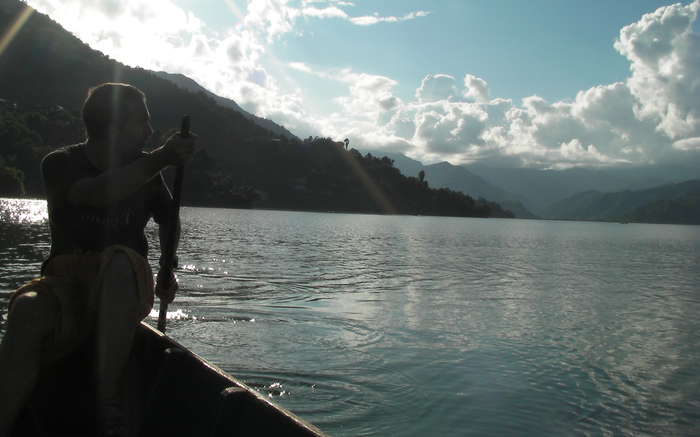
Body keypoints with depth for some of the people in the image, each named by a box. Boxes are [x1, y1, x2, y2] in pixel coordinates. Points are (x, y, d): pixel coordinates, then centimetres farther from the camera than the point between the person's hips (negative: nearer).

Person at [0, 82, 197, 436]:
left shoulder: (144, 169, 8)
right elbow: (95, 194, -24)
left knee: (119, 259, -36)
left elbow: (168, 220, 23)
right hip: (66, 284, -1)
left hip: (125, 288, 1)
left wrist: (167, 268, 6)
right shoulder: (60, 164, 0)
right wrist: (160, 160, -32)